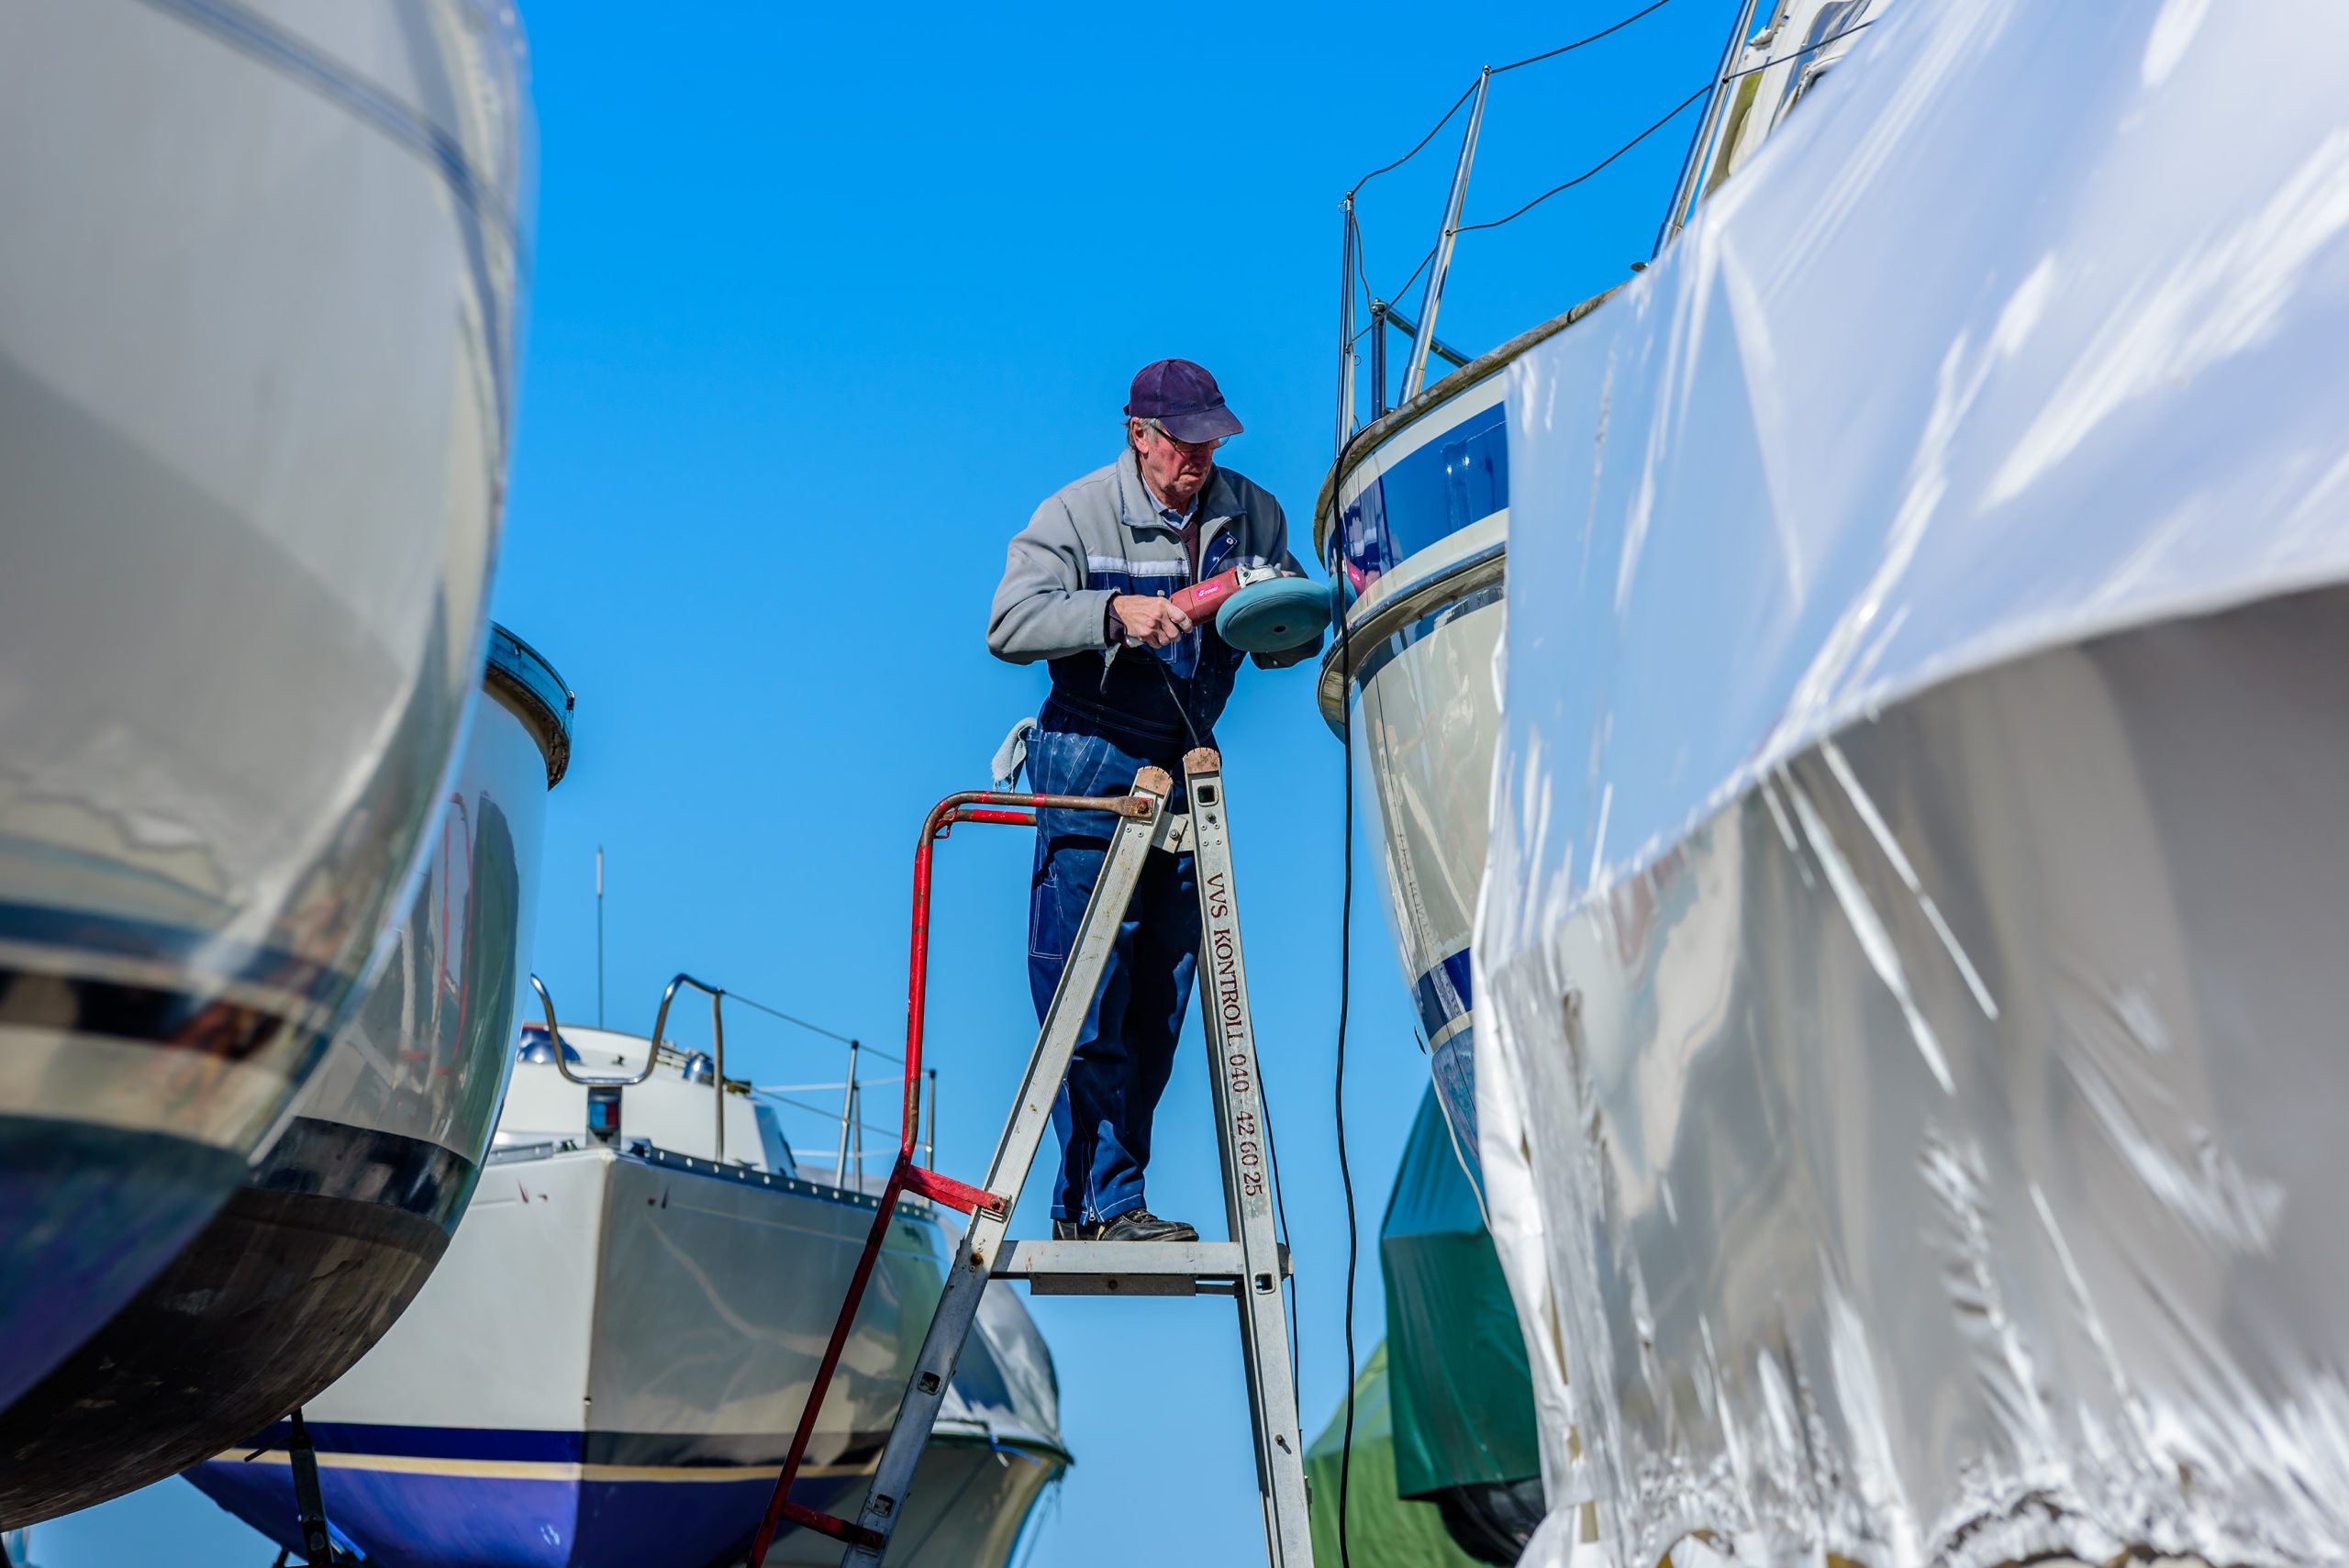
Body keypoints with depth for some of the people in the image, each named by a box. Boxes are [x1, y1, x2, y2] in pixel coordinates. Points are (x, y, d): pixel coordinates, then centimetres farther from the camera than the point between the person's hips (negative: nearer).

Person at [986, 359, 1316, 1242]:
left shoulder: (1253, 516, 9)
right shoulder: (1076, 514, -2)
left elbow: (1281, 647, 11)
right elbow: (1010, 626, -13)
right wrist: (1114, 610, -25)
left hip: (1187, 772, 4)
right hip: (1091, 770, -4)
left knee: (1158, 1003, 5)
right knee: (1089, 1000, -8)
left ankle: (1083, 1206, 15)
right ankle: (1111, 1199, 1)